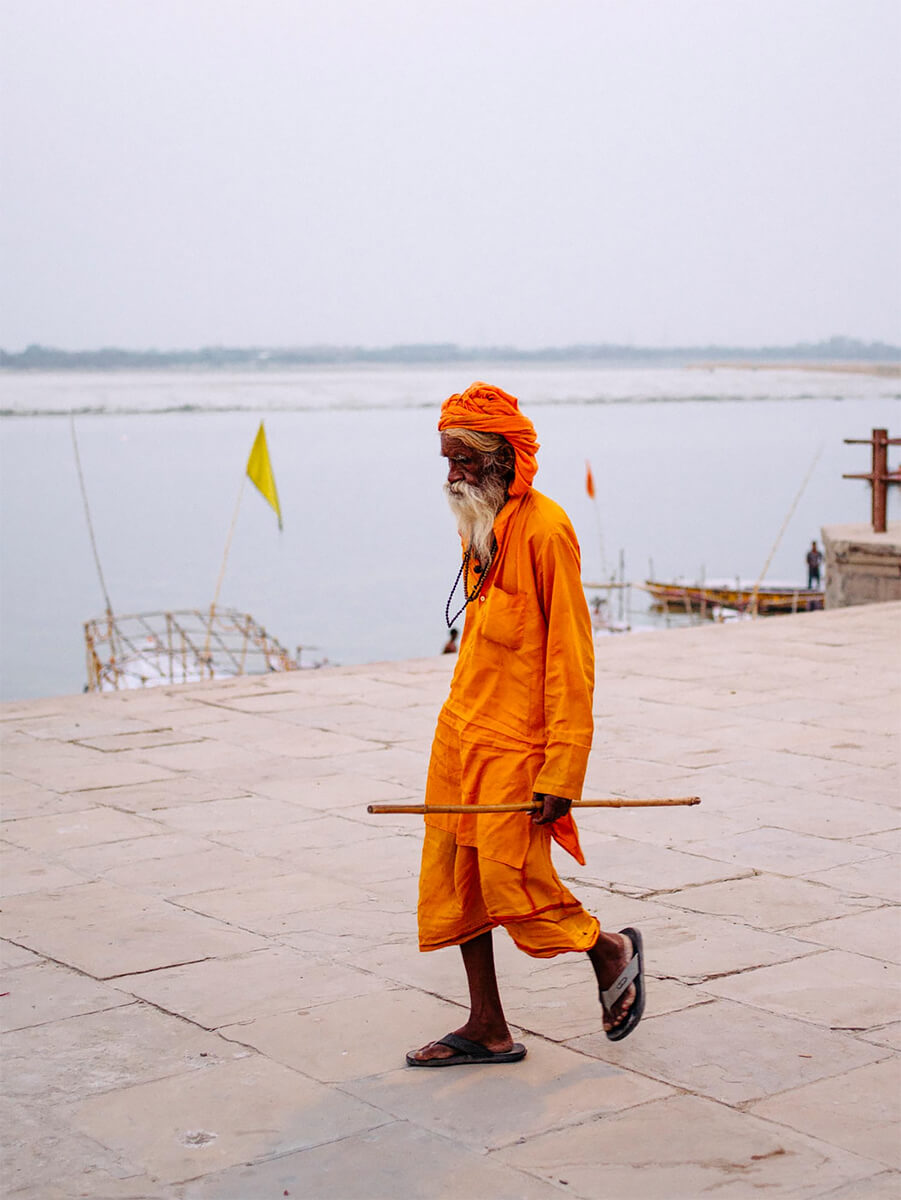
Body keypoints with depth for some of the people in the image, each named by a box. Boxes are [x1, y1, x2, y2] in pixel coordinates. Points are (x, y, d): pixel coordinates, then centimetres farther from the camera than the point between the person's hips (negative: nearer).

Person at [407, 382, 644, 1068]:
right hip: (460, 731, 8)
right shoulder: (480, 528, 11)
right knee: (455, 881, 9)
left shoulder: (544, 528, -16)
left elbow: (570, 658, -17)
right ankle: (488, 1031, 20)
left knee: (514, 887, -5)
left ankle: (611, 952, 23)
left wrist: (560, 772, -19)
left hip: (516, 746, -8)